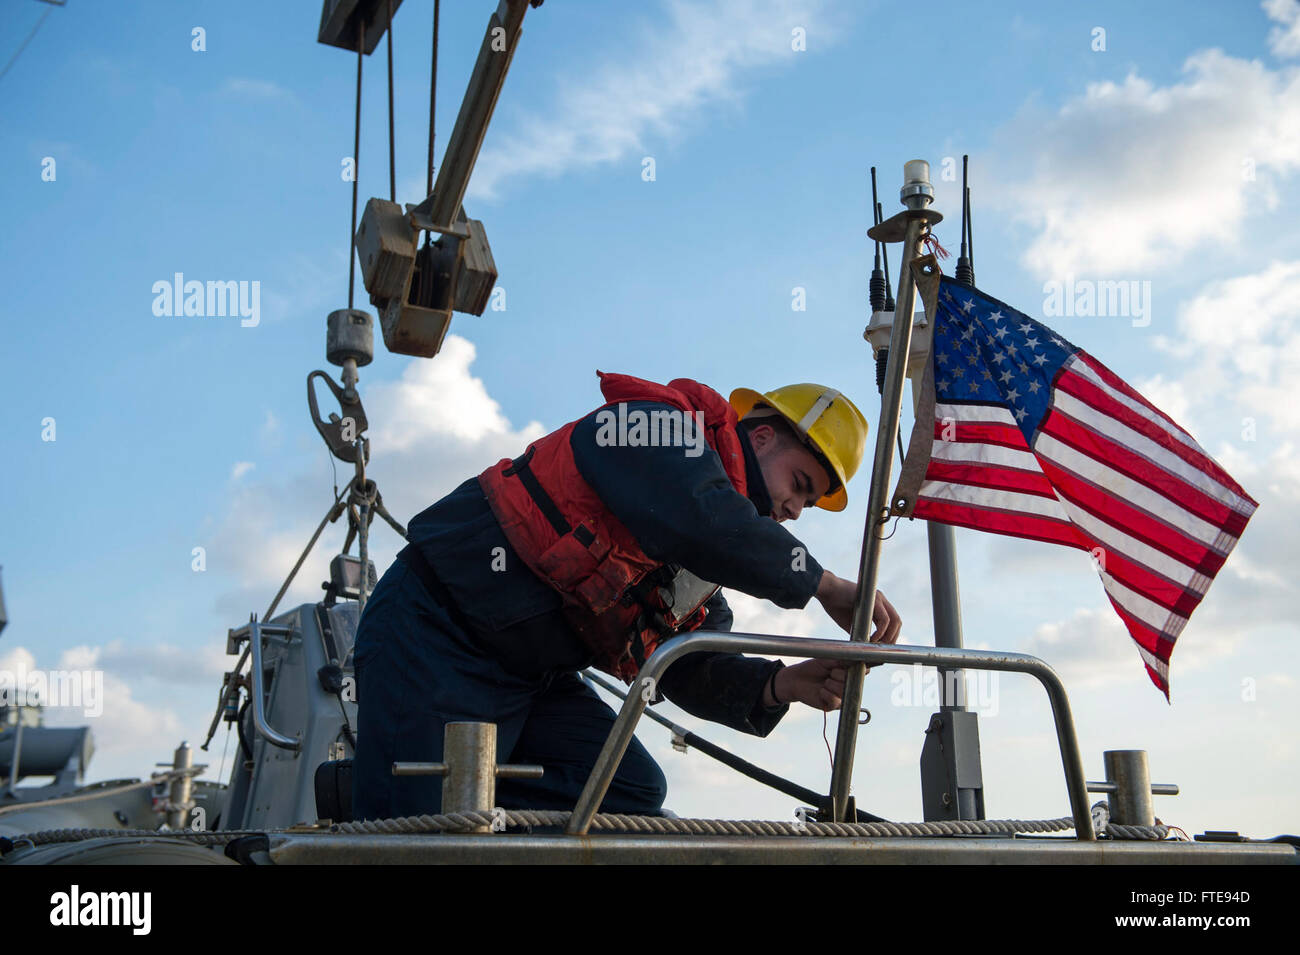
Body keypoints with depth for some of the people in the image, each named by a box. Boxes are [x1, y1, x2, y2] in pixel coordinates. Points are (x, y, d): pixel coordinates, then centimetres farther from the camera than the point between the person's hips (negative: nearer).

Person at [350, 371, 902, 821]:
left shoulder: (700, 566, 15)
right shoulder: (669, 432, -12)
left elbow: (694, 670, 7)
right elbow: (700, 524, -32)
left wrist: (782, 685, -10)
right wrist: (825, 586, -22)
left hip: (535, 675, 9)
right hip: (436, 638, -9)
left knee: (631, 790, -7)